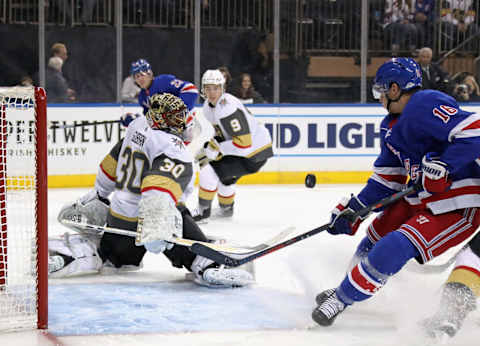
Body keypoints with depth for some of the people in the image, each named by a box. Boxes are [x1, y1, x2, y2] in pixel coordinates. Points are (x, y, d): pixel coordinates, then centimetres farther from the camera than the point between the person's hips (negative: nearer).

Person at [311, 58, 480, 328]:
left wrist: (443, 166, -31)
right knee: (377, 234, 18)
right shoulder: (390, 127, 14)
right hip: (420, 201, 10)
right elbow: (387, 179, 18)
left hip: (458, 205, -10)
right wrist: (354, 210, 12)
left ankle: (343, 299, -4)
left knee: (394, 249, -18)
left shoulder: (427, 105, -19)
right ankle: (349, 287, 41)